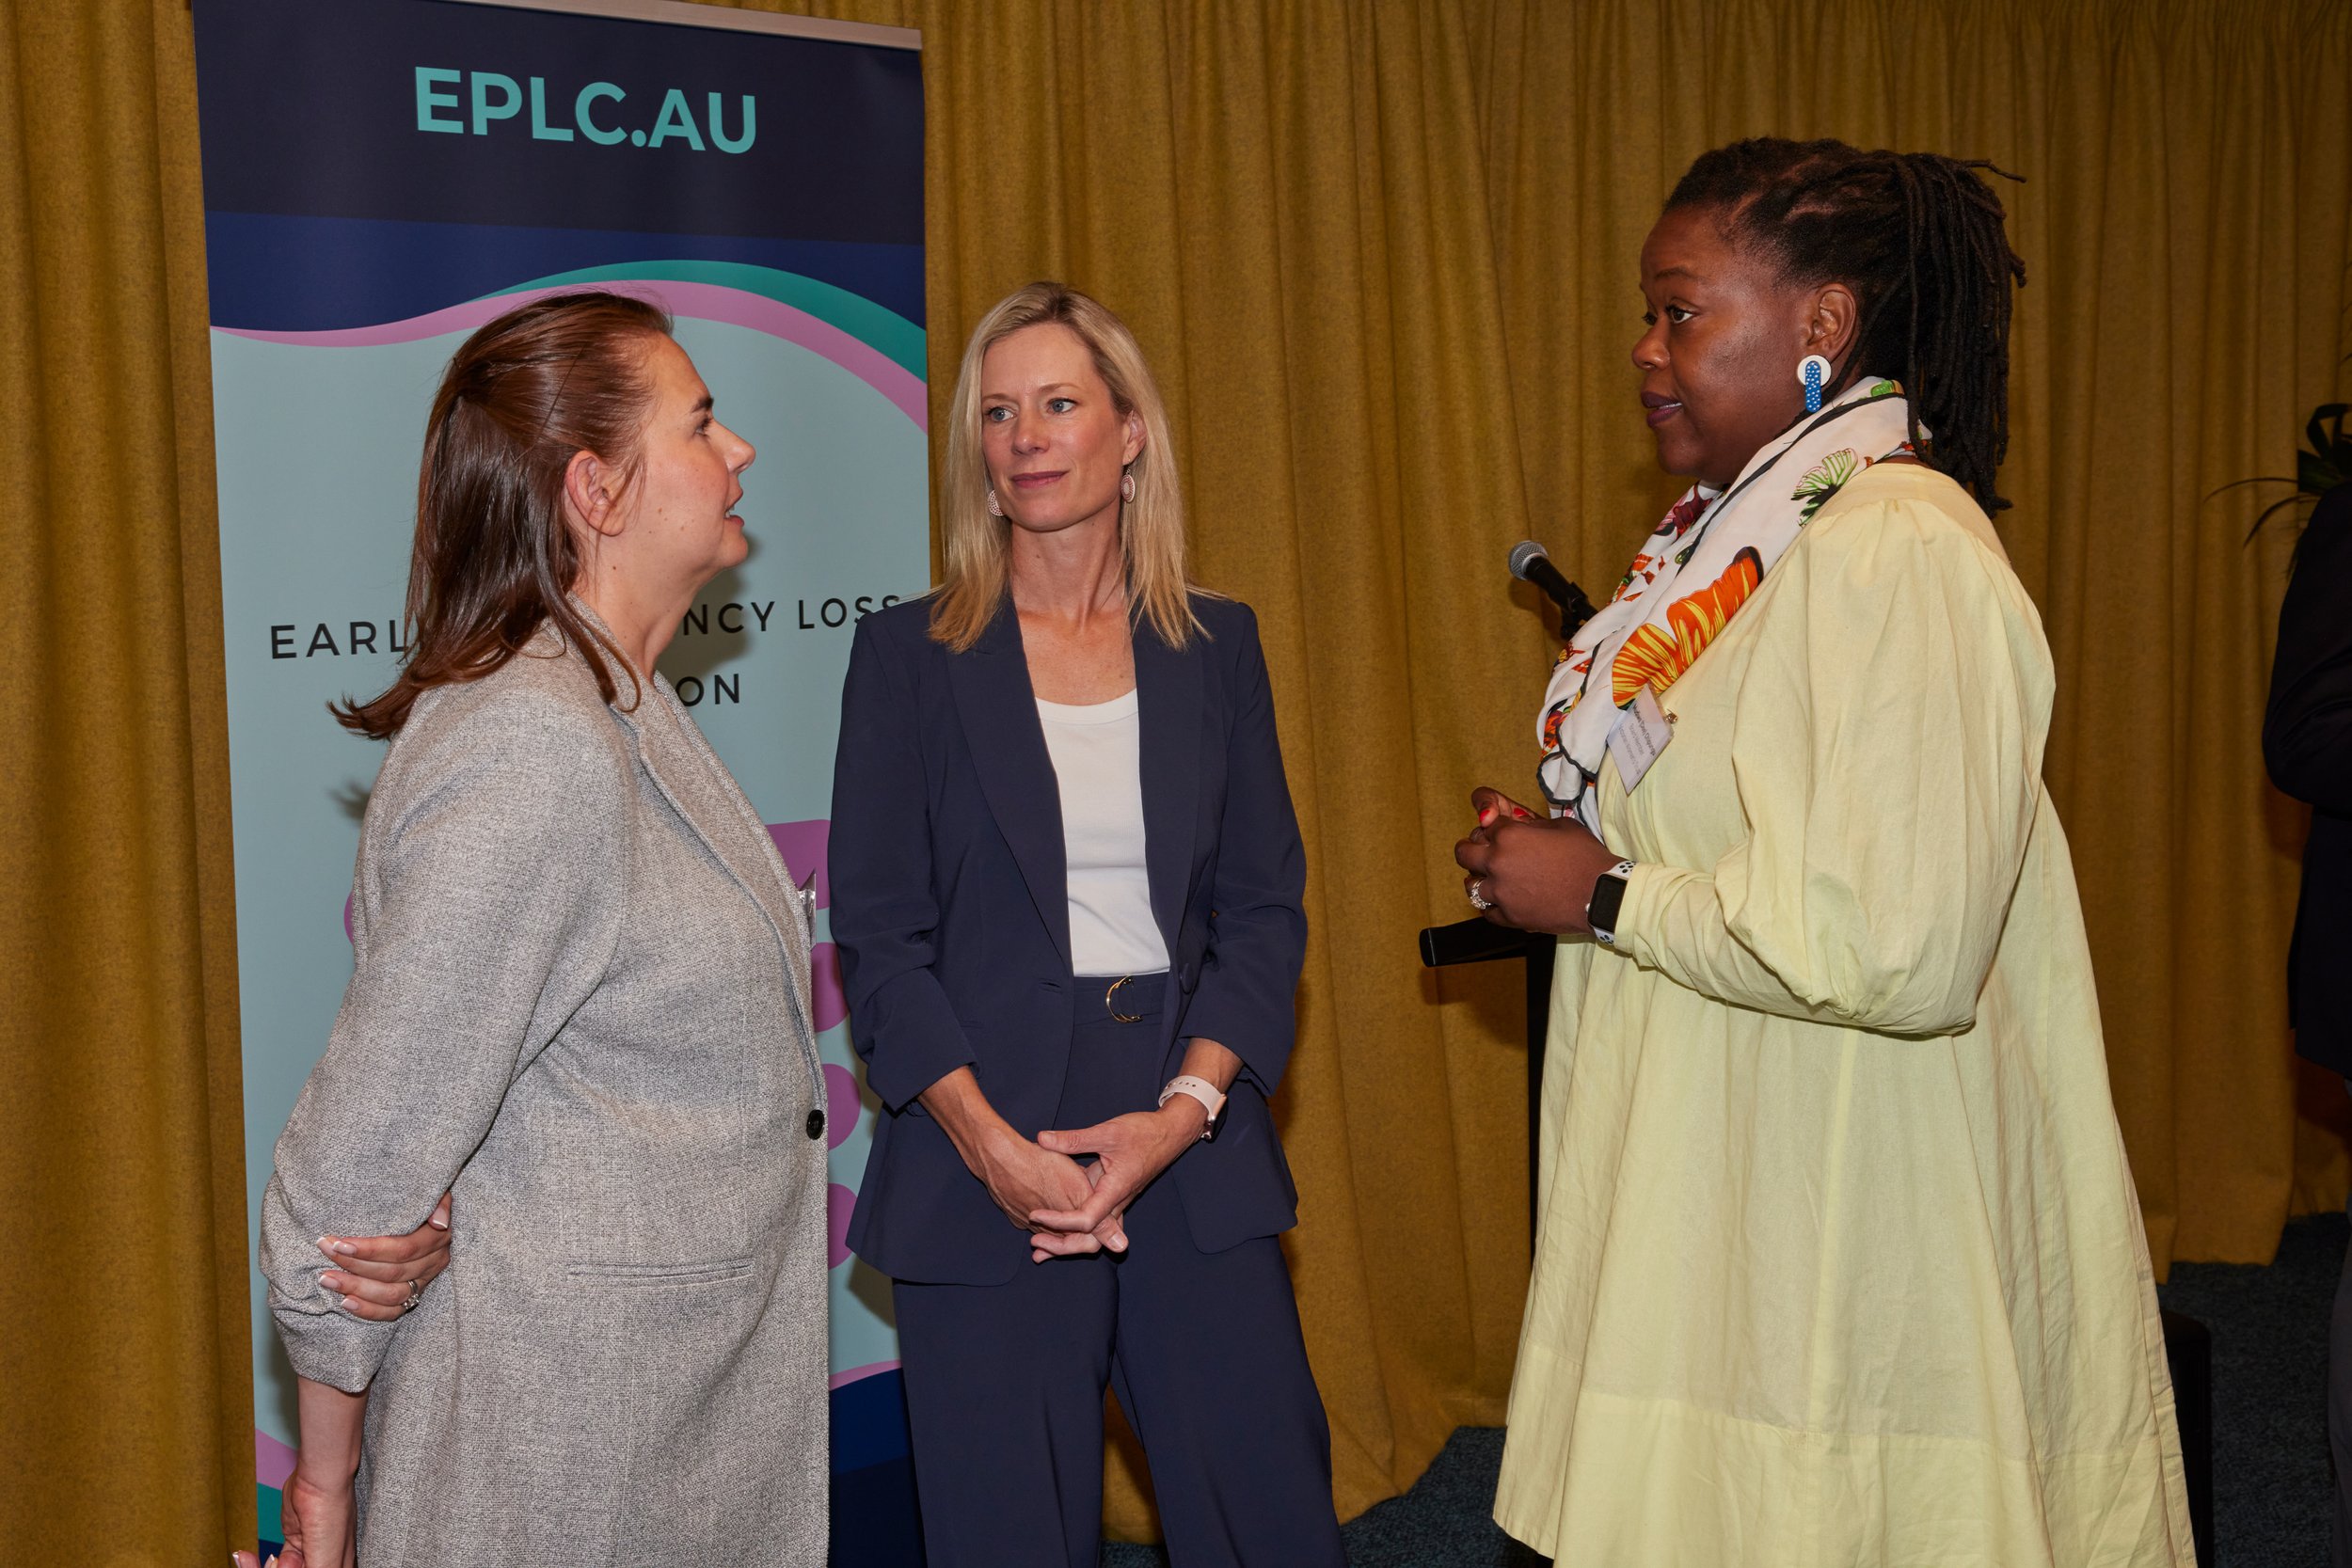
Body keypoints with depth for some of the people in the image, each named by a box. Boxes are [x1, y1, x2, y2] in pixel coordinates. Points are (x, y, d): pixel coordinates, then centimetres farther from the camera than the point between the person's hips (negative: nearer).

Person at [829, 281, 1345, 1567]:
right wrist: (993, 1144, -13)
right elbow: (877, 935, -2)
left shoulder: (1215, 647, 8)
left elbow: (1264, 908, 5)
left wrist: (1182, 1111, -9)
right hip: (984, 1164, -2)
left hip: (1193, 1158, 2)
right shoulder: (910, 655, 2)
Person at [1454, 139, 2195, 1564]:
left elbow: (1899, 948, -25)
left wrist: (1603, 897, -15)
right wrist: (1560, 854, 5)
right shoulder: (1754, 537, 12)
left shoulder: (1902, 552, -18)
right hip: (1720, 1199, 9)